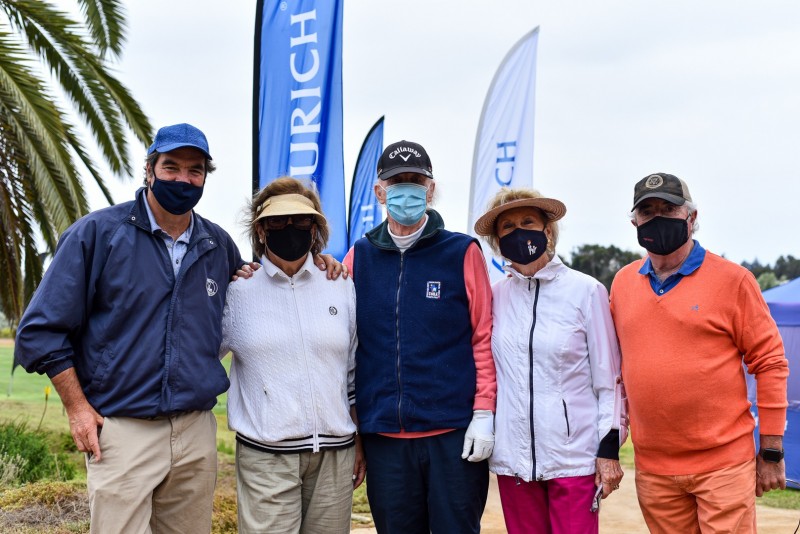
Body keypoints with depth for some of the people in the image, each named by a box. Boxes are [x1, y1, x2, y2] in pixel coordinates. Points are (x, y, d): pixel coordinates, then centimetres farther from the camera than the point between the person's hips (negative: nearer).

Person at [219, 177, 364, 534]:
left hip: (335, 453, 2)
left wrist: (361, 441, 11)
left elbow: (355, 373, 12)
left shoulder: (342, 289, 7)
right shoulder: (238, 291, 0)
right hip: (265, 455, -2)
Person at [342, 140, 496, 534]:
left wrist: (484, 414, -7)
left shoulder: (462, 253, 1)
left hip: (454, 432, -2)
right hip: (383, 435, 3)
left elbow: (484, 338, 0)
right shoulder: (360, 257, 8)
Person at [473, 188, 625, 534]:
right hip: (512, 457, 3)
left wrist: (609, 449, -4)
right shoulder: (496, 296, 3)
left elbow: (609, 377, -1)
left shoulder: (586, 291, -4)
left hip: (575, 456, -3)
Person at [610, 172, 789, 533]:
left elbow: (770, 363, -3)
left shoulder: (731, 279, -4)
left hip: (724, 464, -3)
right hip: (652, 467, 4)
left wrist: (771, 451, -4)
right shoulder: (623, 282, 7)